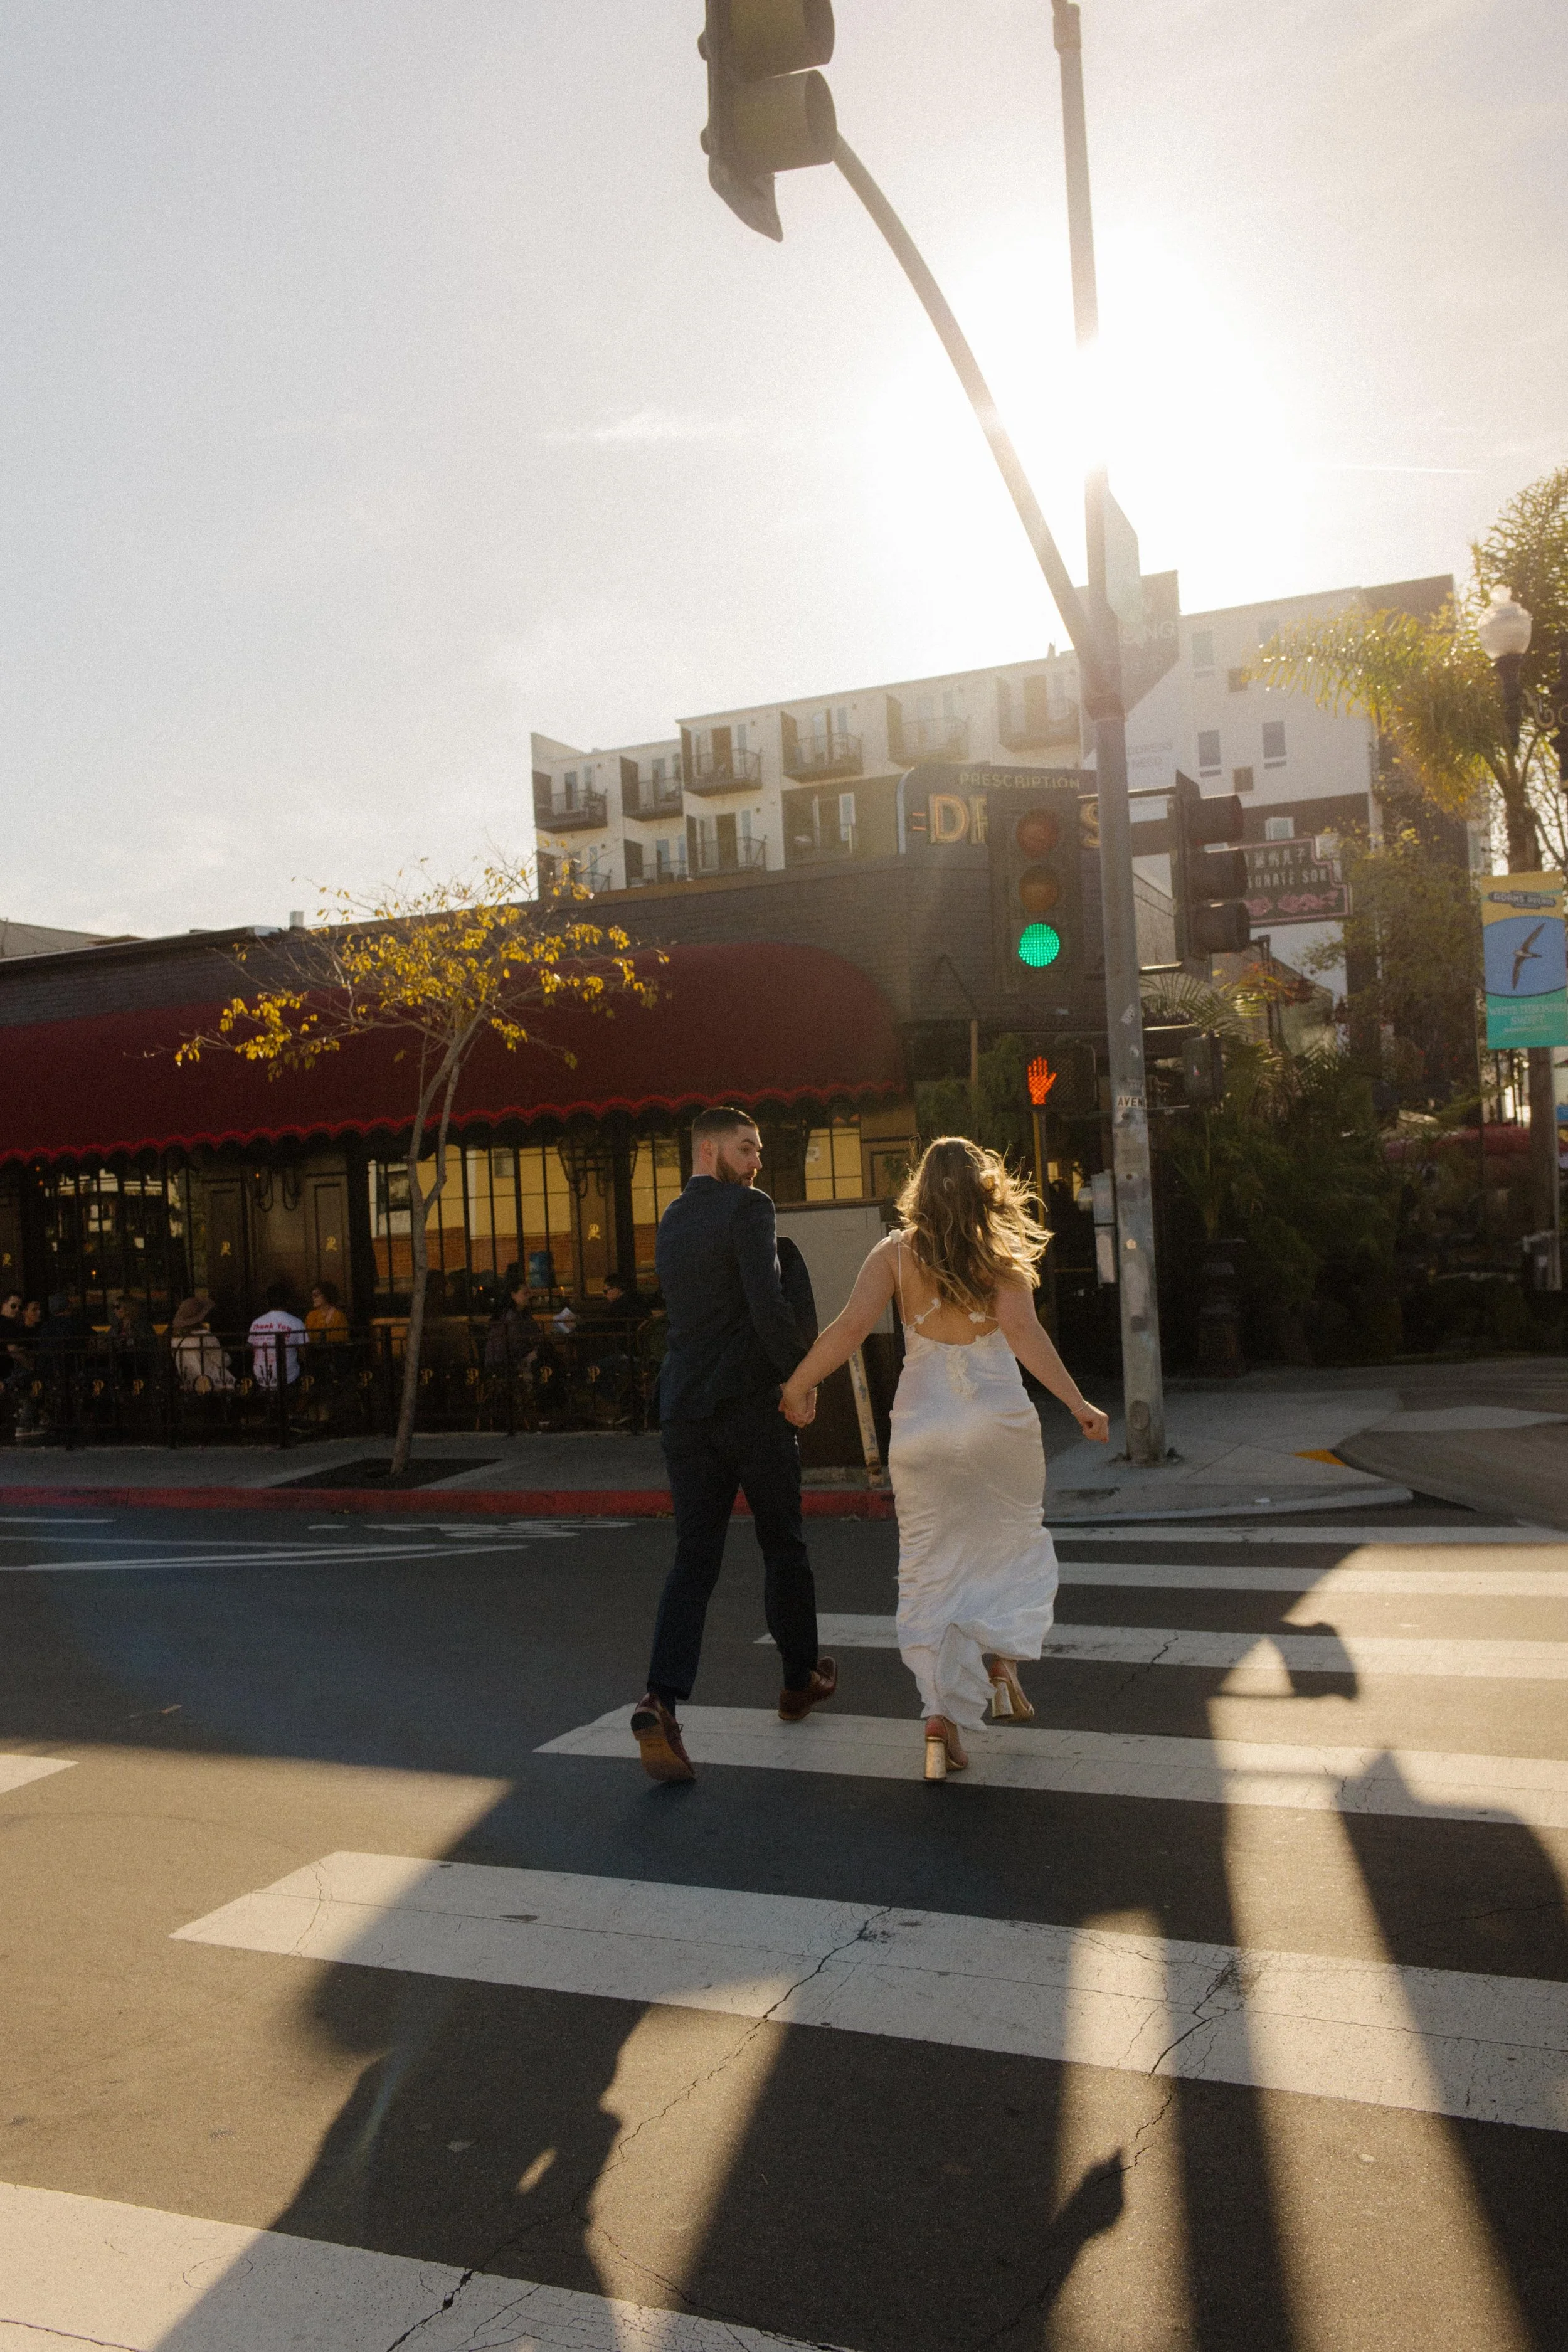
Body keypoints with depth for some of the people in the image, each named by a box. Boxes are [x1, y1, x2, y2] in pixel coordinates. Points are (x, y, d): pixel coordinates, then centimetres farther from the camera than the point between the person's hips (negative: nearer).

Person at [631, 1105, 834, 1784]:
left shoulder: (670, 1221, 15)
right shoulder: (748, 1207, -8)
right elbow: (767, 1303, -20)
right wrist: (800, 1378, -12)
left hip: (685, 1408, 6)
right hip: (749, 1399, -6)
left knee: (694, 1557, 3)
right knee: (783, 1545, 13)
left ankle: (661, 1700, -14)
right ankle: (801, 1681, 29)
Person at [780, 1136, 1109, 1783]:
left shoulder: (895, 1252, 2)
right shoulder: (1001, 1253, 0)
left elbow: (849, 1328, -7)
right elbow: (1021, 1331, -14)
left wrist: (794, 1389, 1)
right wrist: (1077, 1403, -13)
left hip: (923, 1420, 1)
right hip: (998, 1415, -1)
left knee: (931, 1567, 7)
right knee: (1015, 1540, 22)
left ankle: (941, 1714, 0)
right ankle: (1001, 1655, 4)